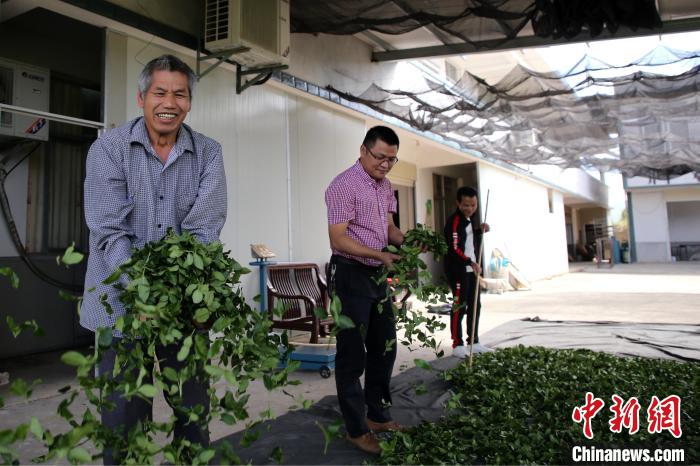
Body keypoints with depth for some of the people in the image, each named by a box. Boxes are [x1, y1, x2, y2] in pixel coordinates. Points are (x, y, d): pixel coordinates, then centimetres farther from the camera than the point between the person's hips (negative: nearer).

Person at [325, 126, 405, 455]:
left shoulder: (384, 185, 12)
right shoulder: (344, 185, -15)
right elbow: (338, 239, -22)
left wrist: (406, 241, -2)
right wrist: (380, 255, -30)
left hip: (377, 275, 9)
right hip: (351, 275, -9)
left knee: (384, 348, 16)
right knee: (352, 354, 1)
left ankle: (377, 415, 32)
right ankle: (356, 429, 14)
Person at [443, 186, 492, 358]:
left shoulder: (469, 219, 15)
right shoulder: (454, 220, -15)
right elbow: (454, 248, -24)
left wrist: (481, 231, 9)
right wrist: (471, 262, -35)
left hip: (471, 269, 10)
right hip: (458, 270, -9)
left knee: (475, 306, 13)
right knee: (459, 307, -6)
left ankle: (474, 342, 23)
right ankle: (457, 345, 1)